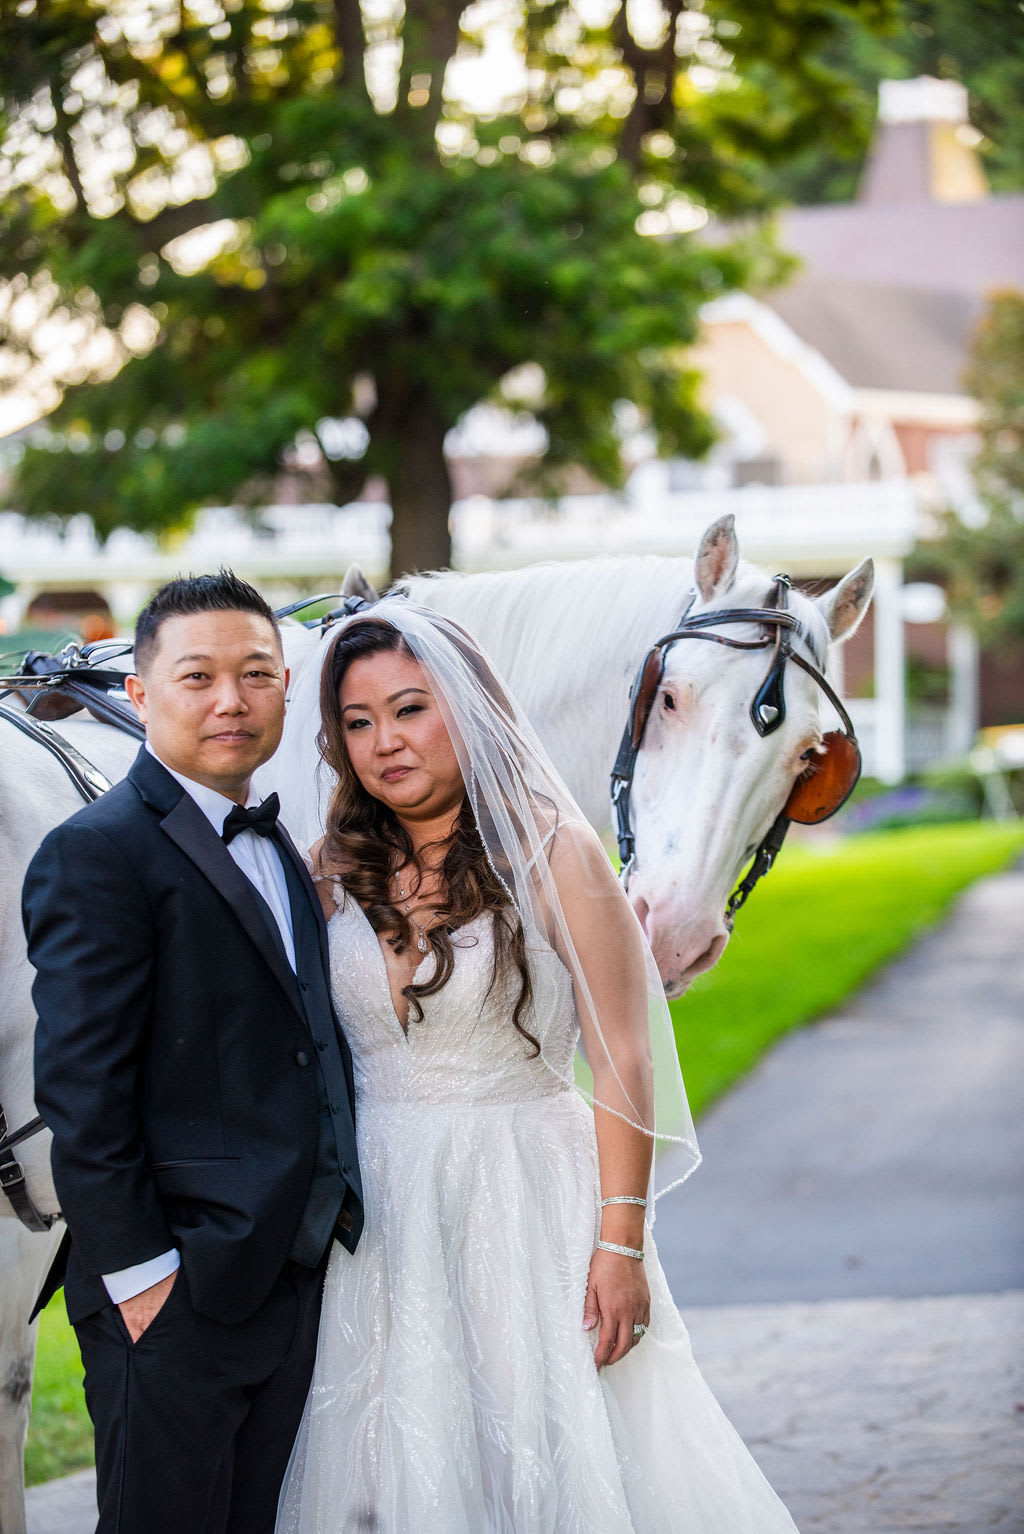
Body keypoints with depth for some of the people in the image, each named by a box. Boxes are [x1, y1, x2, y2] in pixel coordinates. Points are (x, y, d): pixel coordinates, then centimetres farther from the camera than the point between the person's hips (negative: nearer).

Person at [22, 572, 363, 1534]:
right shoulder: (97, 854, -12)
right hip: (172, 1298, -8)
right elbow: (80, 1093, -17)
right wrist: (137, 1273, -18)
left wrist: (332, 1210, 9)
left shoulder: (277, 851, 15)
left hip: (295, 1275, 8)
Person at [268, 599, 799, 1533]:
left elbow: (622, 1062, -8)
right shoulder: (335, 873, 6)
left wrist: (622, 1243, -13)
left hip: (526, 1203, -3)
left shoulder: (553, 854, -6)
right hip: (376, 1214, 4)